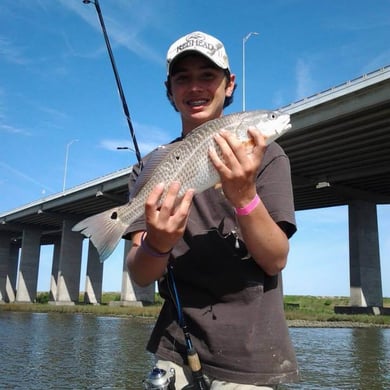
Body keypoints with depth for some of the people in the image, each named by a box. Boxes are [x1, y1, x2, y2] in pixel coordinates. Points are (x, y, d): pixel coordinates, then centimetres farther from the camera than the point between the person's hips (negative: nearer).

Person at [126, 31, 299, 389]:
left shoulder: (265, 155, -3)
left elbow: (276, 259, -11)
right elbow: (140, 276, -6)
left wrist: (244, 197, -28)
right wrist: (157, 244, -28)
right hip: (175, 349, 2)